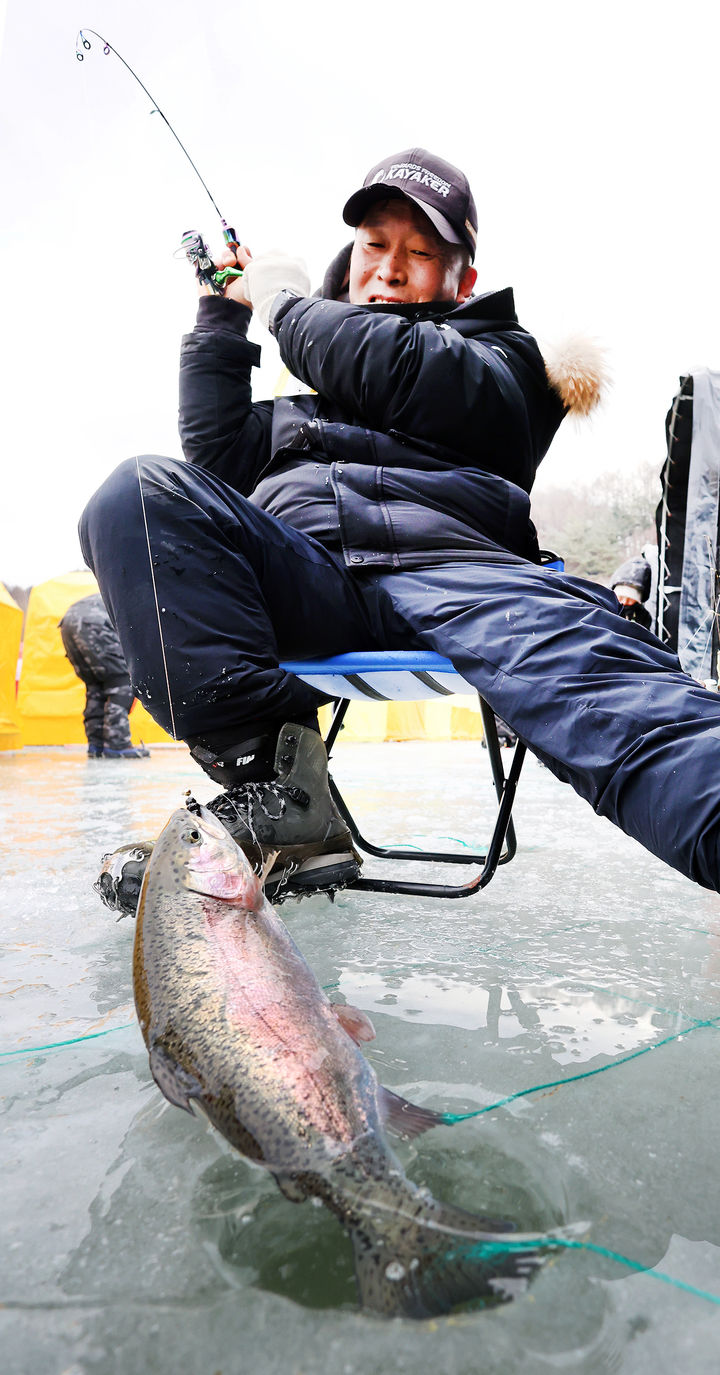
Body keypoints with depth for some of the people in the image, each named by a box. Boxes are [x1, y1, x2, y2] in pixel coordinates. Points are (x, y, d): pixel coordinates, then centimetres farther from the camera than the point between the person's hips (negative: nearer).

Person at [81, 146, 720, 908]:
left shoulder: (500, 354, 25)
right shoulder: (305, 393, 40)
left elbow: (407, 375, 3)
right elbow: (218, 454, 28)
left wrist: (283, 301, 17)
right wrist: (222, 316, 30)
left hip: (449, 564, -3)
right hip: (304, 577, 3)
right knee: (140, 493, -23)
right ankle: (269, 772, -30)